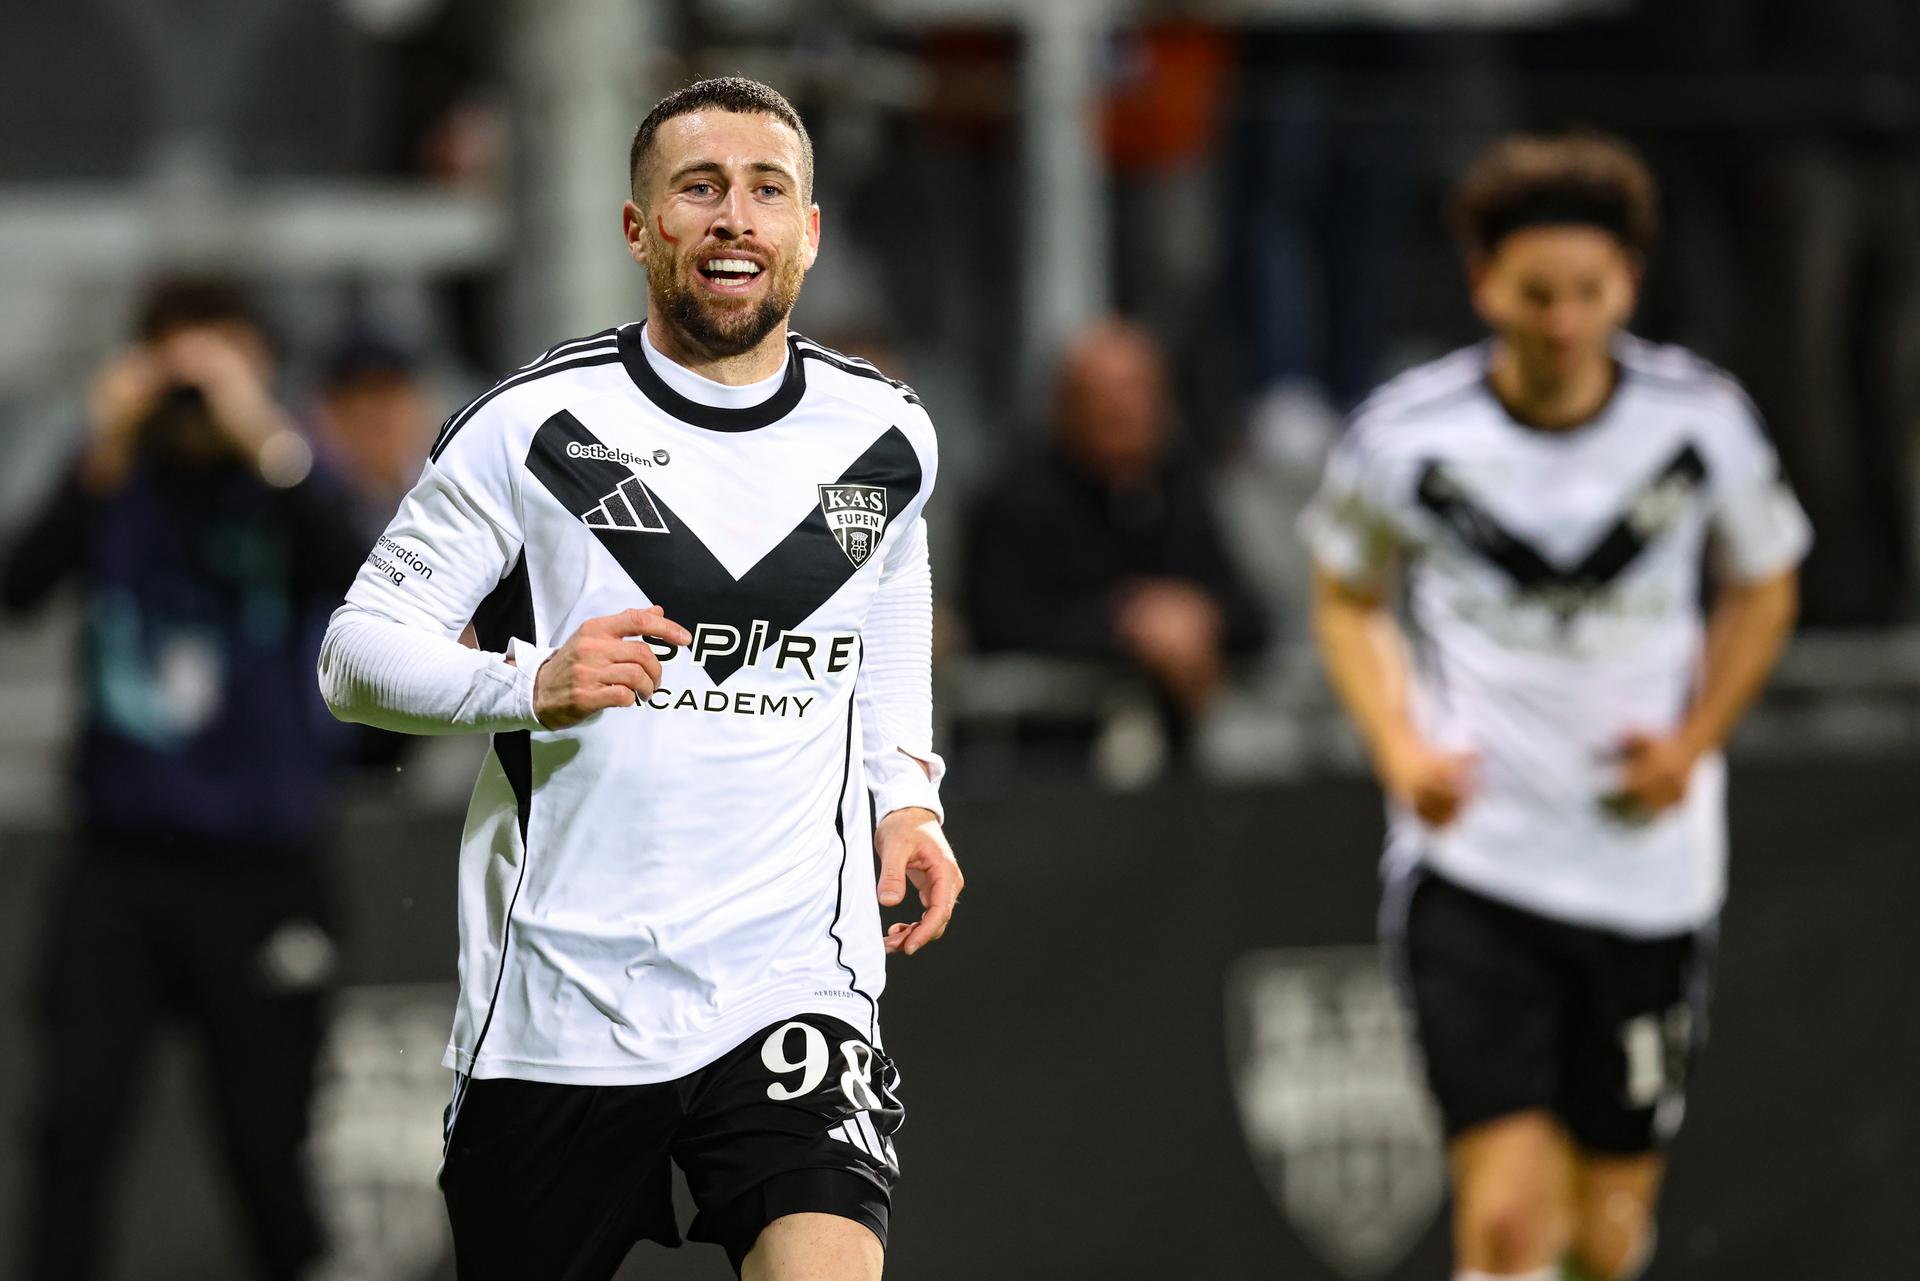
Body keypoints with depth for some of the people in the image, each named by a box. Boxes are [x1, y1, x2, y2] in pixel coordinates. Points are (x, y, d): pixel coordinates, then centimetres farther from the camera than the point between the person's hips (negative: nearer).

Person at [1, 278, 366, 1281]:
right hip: (117, 866, 1)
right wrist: (103, 461, -23)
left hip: (257, 867, -1)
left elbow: (356, 584, -22)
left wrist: (264, 442, -29)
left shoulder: (289, 478, -2)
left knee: (268, 1143, 4)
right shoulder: (118, 481, 3)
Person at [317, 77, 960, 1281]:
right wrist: (533, 684, -22)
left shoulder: (884, 436, 6)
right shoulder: (533, 426, -5)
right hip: (555, 991, -1)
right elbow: (358, 651, -4)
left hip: (791, 981, 1)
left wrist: (906, 798, 14)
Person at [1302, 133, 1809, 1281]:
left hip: (1647, 868, 2)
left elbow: (1762, 590, 12)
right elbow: (1347, 598, 10)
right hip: (1472, 864, -2)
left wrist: (1693, 741, -4)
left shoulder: (1701, 422, -6)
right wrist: (1401, 747, -7)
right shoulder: (1402, 439, -9)